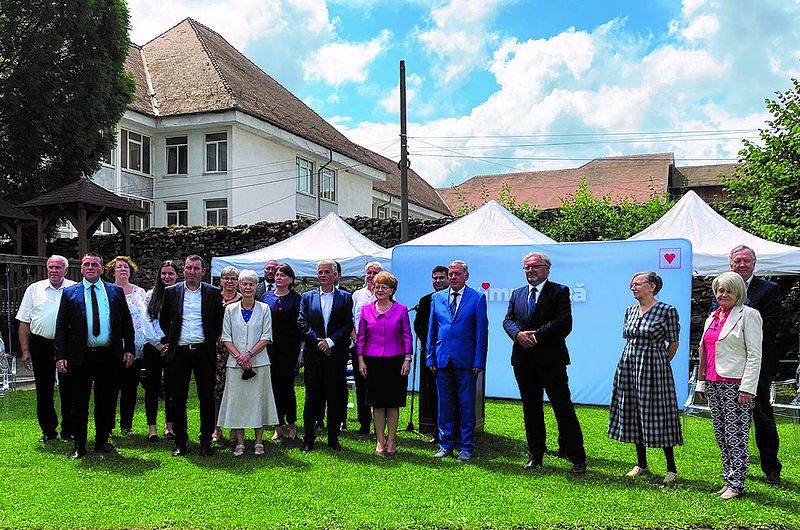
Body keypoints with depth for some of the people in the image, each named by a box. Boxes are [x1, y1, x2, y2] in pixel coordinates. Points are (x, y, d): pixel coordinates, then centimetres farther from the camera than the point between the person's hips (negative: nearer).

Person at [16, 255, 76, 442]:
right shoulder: (34, 289, 6)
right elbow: (24, 322, 7)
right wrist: (25, 350, 0)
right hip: (41, 345, 1)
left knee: (68, 390, 4)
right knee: (44, 391, 8)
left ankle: (69, 430, 15)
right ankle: (48, 431, 20)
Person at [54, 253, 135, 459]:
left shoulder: (116, 291, 7)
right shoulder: (70, 293, 4)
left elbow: (127, 323, 9)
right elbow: (61, 327, 2)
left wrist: (129, 349, 2)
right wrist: (60, 356, -5)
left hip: (109, 356, 1)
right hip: (80, 357, -1)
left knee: (106, 402, 9)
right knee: (79, 403, 6)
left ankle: (102, 442, 23)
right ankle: (79, 446, 17)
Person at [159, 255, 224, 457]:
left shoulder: (213, 293, 4)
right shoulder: (171, 292, 6)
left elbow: (219, 321, 11)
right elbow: (163, 319, 16)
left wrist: (212, 341, 5)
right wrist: (170, 339, 9)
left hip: (204, 351, -1)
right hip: (179, 352, 1)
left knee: (207, 398, 2)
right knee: (178, 398, 5)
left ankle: (206, 441, 11)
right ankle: (180, 442, 16)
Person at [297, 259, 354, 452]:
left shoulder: (345, 298, 6)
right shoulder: (307, 297, 10)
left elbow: (348, 325, -1)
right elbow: (302, 323, 2)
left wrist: (330, 341, -12)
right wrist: (318, 341, -11)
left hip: (336, 355, -1)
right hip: (313, 355, 1)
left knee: (335, 398, 4)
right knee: (312, 398, 5)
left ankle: (334, 439, 14)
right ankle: (308, 439, 13)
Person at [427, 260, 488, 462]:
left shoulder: (477, 298, -1)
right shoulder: (437, 298, 10)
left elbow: (481, 331, -3)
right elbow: (431, 329, 12)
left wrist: (479, 361, -8)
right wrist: (430, 357, 7)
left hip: (466, 360, -3)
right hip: (443, 359, 3)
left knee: (467, 405, 4)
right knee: (444, 404, 10)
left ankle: (466, 447, 15)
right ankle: (446, 444, 21)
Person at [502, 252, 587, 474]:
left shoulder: (559, 291, -1)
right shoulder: (517, 294, 15)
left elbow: (564, 322, -12)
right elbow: (508, 320, 8)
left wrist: (536, 336, -15)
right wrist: (518, 334, -14)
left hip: (551, 358, -5)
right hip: (523, 360, 5)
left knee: (563, 408, -2)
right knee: (530, 409, 12)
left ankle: (577, 458, 7)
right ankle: (535, 455, 23)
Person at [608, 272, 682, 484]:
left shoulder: (667, 311, -8)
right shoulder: (630, 311, 9)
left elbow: (673, 343, -2)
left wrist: (661, 363, 2)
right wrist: (632, 360, 12)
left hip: (653, 367, -6)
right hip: (628, 366, 6)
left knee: (657, 415, -2)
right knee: (633, 414, 10)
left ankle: (671, 468, 11)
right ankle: (641, 464, 24)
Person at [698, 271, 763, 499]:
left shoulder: (748, 315, -5)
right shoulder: (713, 317, 16)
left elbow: (755, 355, -10)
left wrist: (747, 387, -16)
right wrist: (702, 383, 18)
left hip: (736, 384, -7)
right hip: (714, 384, 7)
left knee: (736, 435, -3)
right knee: (721, 434, 11)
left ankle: (737, 485, 5)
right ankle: (729, 479, 20)